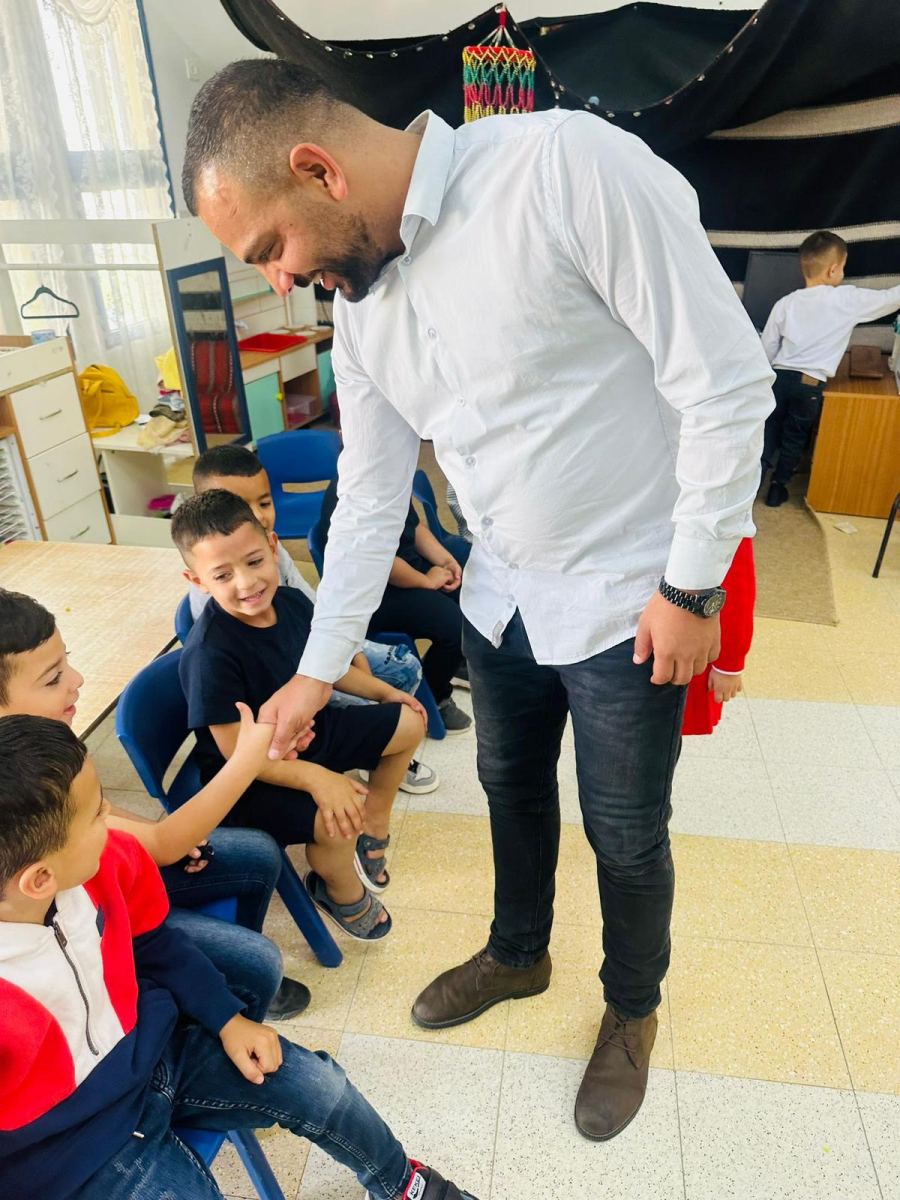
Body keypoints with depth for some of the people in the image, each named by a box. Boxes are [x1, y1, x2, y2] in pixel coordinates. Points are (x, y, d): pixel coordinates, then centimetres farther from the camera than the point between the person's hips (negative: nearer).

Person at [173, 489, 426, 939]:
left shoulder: (292, 603, -11)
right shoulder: (209, 653, -33)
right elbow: (237, 751, -29)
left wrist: (383, 691, 13)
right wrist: (316, 778, -39)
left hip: (303, 732, 8)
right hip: (247, 776, -8)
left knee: (408, 723, 12)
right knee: (337, 820, -32)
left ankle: (374, 828, 29)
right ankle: (343, 893, 4)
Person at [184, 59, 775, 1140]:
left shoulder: (567, 166, -22)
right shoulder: (359, 303, 1)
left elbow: (727, 379, -20)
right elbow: (369, 497, 6)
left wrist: (692, 583, -15)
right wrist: (318, 668, 7)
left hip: (629, 598, -6)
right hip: (502, 594, 6)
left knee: (624, 831, 11)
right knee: (512, 786, 22)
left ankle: (633, 1006, 43)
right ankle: (517, 953, 51)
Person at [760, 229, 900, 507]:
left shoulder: (785, 303, 4)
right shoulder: (848, 300, -5)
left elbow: (767, 348, 8)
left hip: (780, 377, 2)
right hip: (809, 384, -2)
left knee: (769, 432, 12)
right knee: (794, 438, 13)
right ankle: (778, 488, 21)